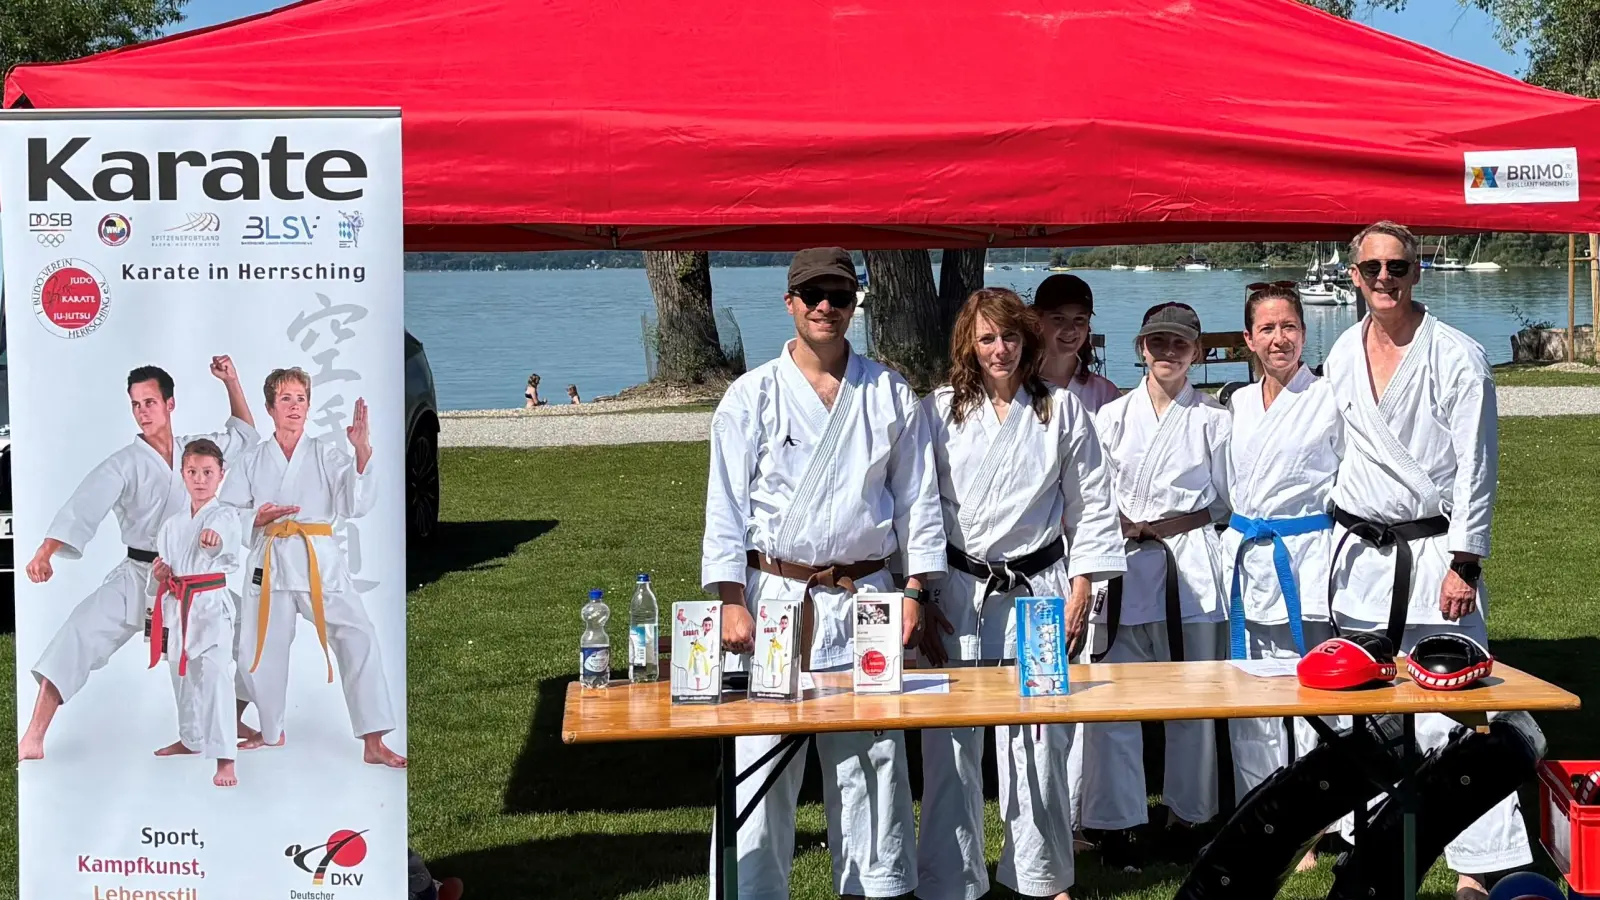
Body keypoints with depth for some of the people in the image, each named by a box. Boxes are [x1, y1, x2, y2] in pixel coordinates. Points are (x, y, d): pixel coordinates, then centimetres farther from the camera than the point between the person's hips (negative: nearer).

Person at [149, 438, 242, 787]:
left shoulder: (225, 517, -7)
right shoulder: (172, 524, 12)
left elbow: (228, 544, -31)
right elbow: (162, 567, 20)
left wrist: (215, 537, -55)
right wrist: (159, 575, -4)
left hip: (211, 605, -7)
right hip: (177, 606, 7)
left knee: (214, 674, -18)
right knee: (182, 674, 19)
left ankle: (224, 758, -19)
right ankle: (191, 739, 41)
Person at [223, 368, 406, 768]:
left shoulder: (326, 453, 5)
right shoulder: (253, 459, 10)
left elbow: (355, 505, -7)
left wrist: (362, 453, -20)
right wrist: (256, 519, -11)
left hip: (320, 560, -2)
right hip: (270, 561, 2)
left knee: (358, 638, -17)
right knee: (258, 649, 6)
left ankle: (373, 745, -15)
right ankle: (271, 731, 34)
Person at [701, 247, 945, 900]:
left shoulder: (890, 394, 10)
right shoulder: (752, 396, 4)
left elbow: (918, 498, 11)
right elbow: (726, 507, 0)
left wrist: (913, 590, 4)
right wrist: (731, 601, -9)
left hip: (863, 598, 2)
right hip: (773, 594, -1)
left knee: (872, 753, 3)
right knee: (763, 760, -1)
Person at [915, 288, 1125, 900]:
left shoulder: (1062, 409, 5)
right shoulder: (939, 412, 3)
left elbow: (1091, 506, 7)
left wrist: (1081, 590, 1)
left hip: (1038, 587, 0)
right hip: (958, 592, 0)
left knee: (1038, 739, 4)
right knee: (951, 742, 1)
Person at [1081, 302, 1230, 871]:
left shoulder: (1213, 419, 6)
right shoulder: (1111, 416, 10)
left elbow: (1226, 503, 7)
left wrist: (1169, 525, -5)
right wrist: (1122, 526, -8)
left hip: (1191, 568, 0)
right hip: (1123, 569, 1)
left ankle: (1185, 818, 19)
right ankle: (1117, 824, 7)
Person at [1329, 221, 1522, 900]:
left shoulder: (1458, 357, -7)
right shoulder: (1342, 354, 9)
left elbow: (1476, 467, -8)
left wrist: (1465, 564, -13)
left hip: (1433, 551, -5)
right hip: (1357, 551, 5)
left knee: (1450, 715, -8)